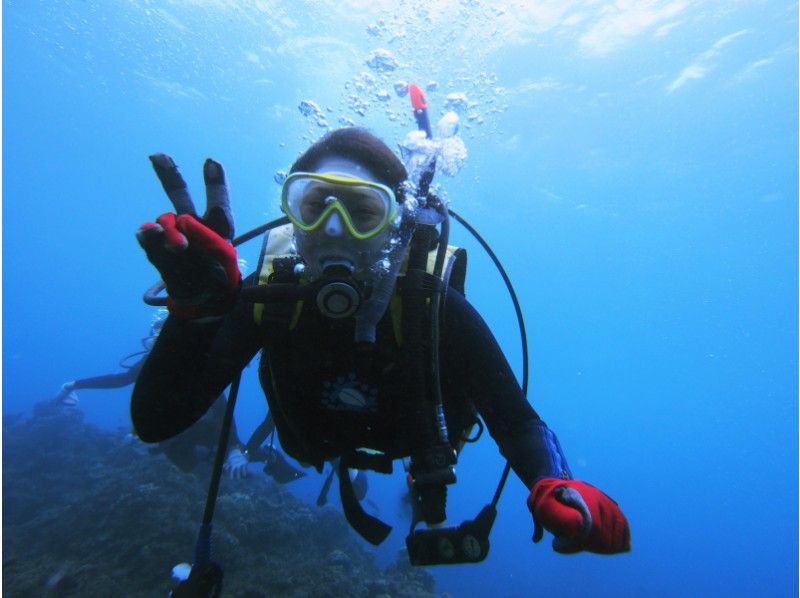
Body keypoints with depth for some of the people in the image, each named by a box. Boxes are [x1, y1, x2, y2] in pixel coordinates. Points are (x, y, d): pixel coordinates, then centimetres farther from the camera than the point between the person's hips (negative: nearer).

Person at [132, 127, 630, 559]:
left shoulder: (437, 307, -40)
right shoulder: (269, 293, -35)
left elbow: (517, 423, -36)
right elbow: (154, 423, -36)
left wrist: (555, 489, -57)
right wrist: (195, 308, -52)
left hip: (414, 440, -1)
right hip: (315, 438, 2)